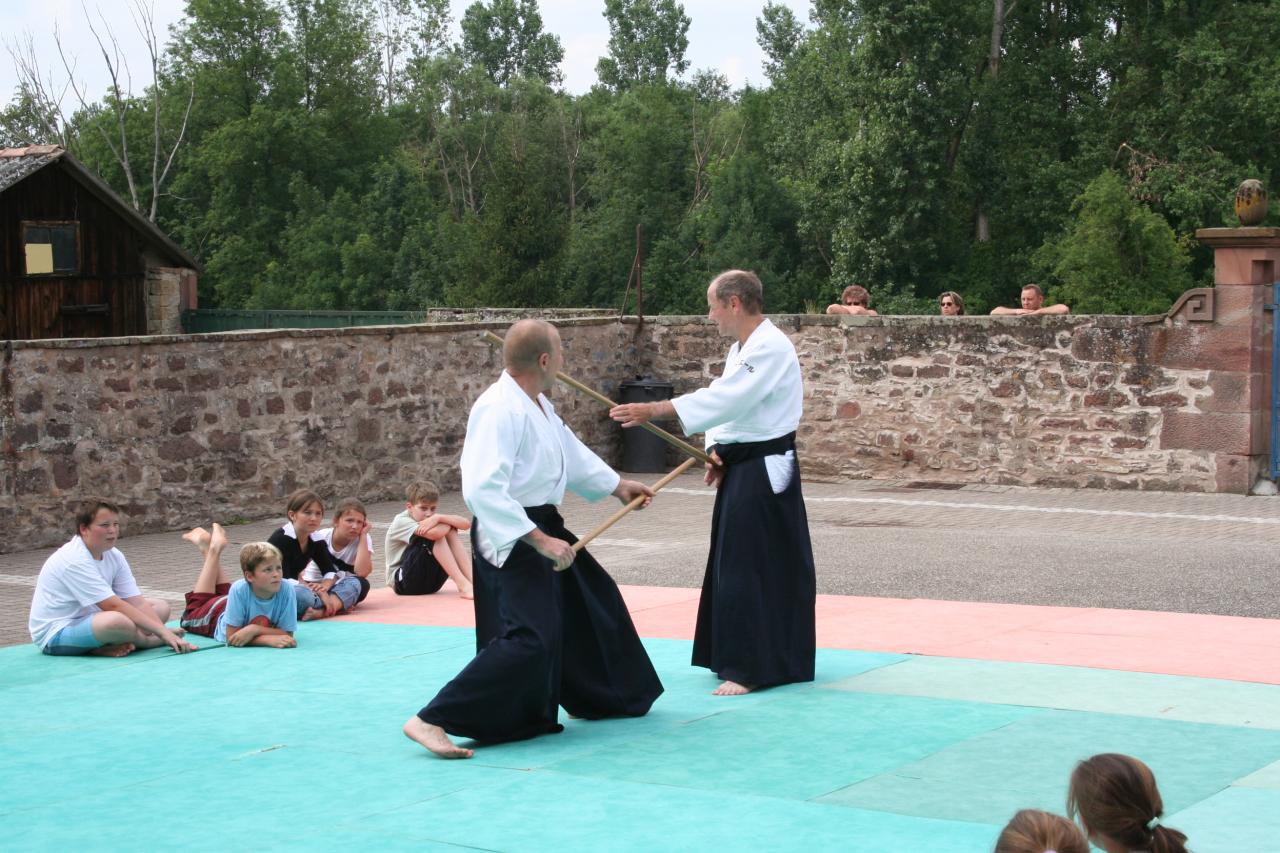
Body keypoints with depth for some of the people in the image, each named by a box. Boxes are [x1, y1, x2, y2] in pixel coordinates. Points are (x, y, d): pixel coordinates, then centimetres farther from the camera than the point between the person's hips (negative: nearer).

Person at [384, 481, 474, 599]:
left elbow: (466, 524, -11)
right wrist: (449, 522, -15)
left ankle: (473, 579, -22)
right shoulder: (401, 522, -15)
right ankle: (463, 586, -32)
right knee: (435, 533, -25)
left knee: (450, 531, -9)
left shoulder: (431, 519, 6)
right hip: (402, 582, -7)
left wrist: (438, 518, -23)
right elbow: (434, 533, -34)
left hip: (430, 582, 7)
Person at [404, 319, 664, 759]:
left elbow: (571, 452, 28)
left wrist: (618, 486, 35)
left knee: (593, 603, 23)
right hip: (511, 541, -11)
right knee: (529, 639, -19)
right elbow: (483, 491, -30)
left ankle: (596, 698, 45)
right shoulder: (500, 409, -24)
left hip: (543, 529, 11)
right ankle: (433, 721, -18)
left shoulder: (537, 404, 10)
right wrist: (540, 541, -29)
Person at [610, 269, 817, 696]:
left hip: (764, 471, -10)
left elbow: (724, 397, -28)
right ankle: (736, 658, 23)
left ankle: (753, 667, -5)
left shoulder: (771, 348, -18)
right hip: (740, 469, 10)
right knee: (732, 562, 14)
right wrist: (716, 452, -2)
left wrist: (653, 411, -32)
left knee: (755, 567, -9)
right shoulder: (741, 348, 14)